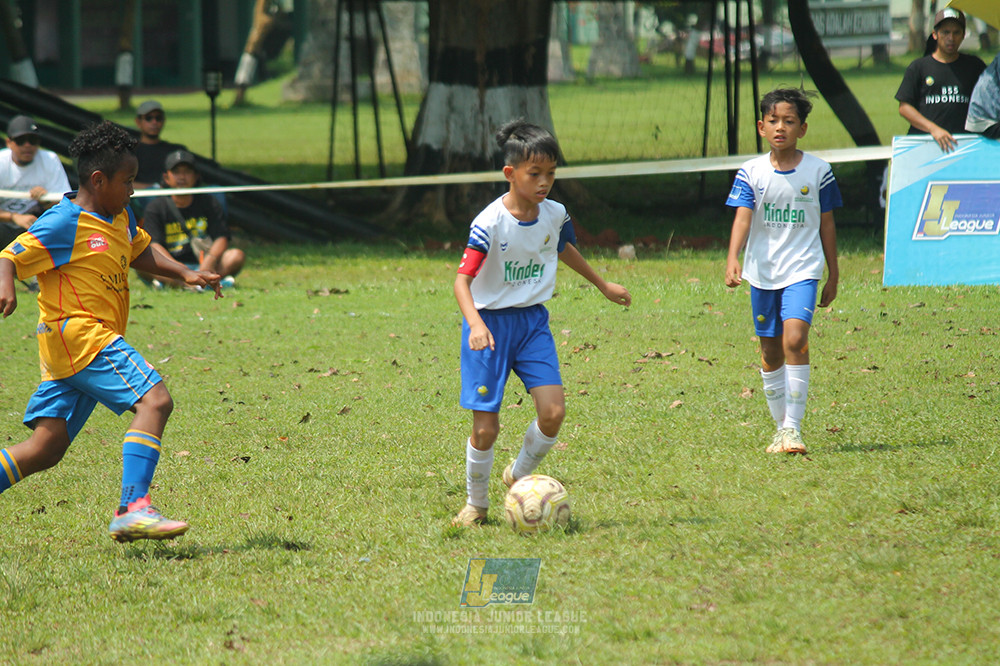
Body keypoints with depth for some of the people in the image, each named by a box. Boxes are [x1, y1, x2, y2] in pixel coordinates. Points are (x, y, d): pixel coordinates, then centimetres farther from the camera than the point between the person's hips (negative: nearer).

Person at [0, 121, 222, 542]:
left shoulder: (120, 218, 17)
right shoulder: (63, 224, -11)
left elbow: (141, 252, 32)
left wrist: (185, 273, 17)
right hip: (76, 332, -10)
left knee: (46, 449, 7)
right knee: (155, 400, -22)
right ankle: (132, 510, -33)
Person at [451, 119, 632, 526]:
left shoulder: (554, 215, -1)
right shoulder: (490, 224, -19)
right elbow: (462, 279, -21)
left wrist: (603, 285, 35)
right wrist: (475, 323, -38)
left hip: (532, 321, 5)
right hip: (490, 322, -5)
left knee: (553, 411, -12)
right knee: (486, 427, -6)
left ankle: (520, 477, 16)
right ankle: (476, 504, 18)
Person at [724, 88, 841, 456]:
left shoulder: (818, 171, -1)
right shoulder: (751, 172, -1)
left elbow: (826, 225, 7)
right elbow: (742, 218, -11)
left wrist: (833, 275, 11)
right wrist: (732, 259, -27)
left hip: (802, 269, -2)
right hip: (762, 272, 2)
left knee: (795, 339, -20)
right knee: (770, 352, 9)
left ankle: (793, 427, -17)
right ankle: (781, 425, 24)